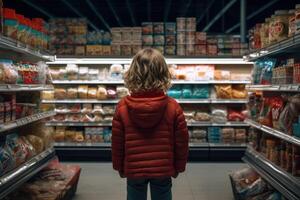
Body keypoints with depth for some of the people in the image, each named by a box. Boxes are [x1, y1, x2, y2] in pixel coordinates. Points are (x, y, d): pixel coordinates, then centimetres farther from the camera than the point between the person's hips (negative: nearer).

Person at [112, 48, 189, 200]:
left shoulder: (122, 107, -14)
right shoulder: (173, 107, -15)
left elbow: (117, 142, -5)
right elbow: (181, 141, -7)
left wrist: (120, 167, 10)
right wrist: (178, 167, 8)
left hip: (133, 170, 1)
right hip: (163, 170, 0)